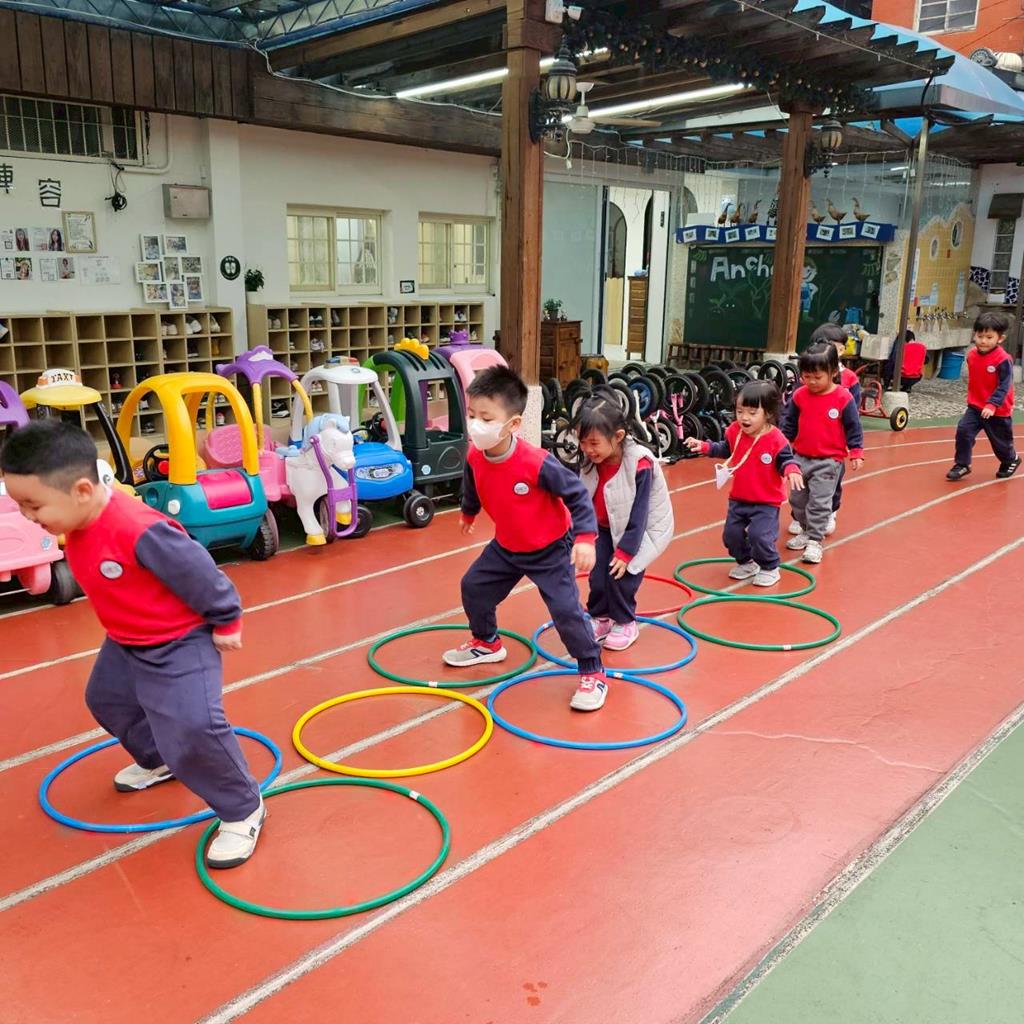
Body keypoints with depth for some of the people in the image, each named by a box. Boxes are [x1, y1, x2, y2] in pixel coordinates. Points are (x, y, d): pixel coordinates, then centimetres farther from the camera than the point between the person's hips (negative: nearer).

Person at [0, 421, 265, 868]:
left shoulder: (139, 531, -39)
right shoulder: (78, 520, -8)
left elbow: (200, 574, -28)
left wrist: (226, 623, -15)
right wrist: (122, 632, 22)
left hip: (180, 644, -10)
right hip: (126, 642, 10)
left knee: (192, 730, -19)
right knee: (106, 700, 30)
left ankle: (243, 810, 4)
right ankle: (158, 762, 56)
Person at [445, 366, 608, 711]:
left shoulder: (537, 463, -34)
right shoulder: (475, 457, -16)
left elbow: (577, 494, -23)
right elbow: (472, 488, 9)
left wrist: (584, 538, -31)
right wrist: (468, 513, 28)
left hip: (550, 549, -6)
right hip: (506, 547, 7)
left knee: (566, 609, -13)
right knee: (473, 587, 16)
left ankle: (593, 674, 5)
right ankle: (486, 644, 42)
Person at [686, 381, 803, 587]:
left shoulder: (775, 439, -20)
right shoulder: (735, 431, -5)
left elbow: (786, 460, -12)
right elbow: (725, 449, 13)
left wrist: (792, 470, -33)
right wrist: (704, 446, 4)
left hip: (766, 502, -5)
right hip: (738, 499, 5)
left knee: (760, 535, -15)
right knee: (731, 534, 8)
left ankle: (769, 568, 13)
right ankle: (746, 562, 36)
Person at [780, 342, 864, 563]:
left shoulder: (843, 398, -11)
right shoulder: (799, 396, -2)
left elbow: (853, 427, -5)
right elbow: (788, 423, 8)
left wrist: (856, 452, -7)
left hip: (828, 461, -5)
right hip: (801, 458, 5)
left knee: (819, 502, -5)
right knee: (797, 499, 15)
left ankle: (815, 540, 3)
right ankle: (806, 530, 33)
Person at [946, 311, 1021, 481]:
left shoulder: (1003, 360, -22)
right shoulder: (972, 355, -2)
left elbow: (1004, 386, -24)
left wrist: (992, 405, -35)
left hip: (997, 411, -5)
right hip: (975, 406, 5)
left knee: (1000, 441, 12)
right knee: (963, 430, -14)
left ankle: (1011, 460, 42)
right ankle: (962, 464, -2)